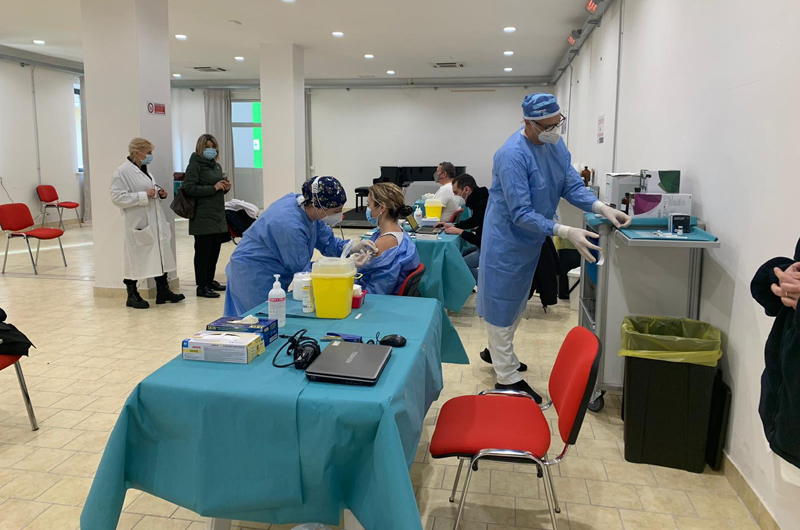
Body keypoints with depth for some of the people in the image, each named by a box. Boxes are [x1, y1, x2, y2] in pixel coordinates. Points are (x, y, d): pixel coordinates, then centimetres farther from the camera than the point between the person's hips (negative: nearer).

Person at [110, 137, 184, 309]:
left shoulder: (145, 169, 15)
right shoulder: (122, 172, -11)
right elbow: (117, 198, -18)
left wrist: (160, 193, 6)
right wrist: (143, 195, -21)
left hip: (156, 222, 8)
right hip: (138, 224, -8)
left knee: (161, 255, 11)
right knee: (136, 259, 1)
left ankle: (163, 291, 22)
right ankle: (132, 296, 15)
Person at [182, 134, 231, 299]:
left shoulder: (217, 165, 17)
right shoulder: (195, 165, -6)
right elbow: (189, 188, -17)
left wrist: (225, 187, 3)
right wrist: (213, 188, -18)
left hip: (218, 215, 8)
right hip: (203, 217, -7)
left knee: (215, 250, 11)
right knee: (203, 251, -3)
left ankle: (210, 281, 23)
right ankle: (202, 286, 3)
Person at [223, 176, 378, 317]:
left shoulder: (307, 206, -8)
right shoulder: (290, 226, -33)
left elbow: (327, 241, 3)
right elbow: (303, 269, -23)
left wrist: (352, 247, -16)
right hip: (253, 277, -9)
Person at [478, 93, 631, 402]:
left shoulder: (554, 144, -2)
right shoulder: (513, 155, -28)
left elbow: (572, 186, -2)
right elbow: (521, 215, -29)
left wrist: (602, 208, -18)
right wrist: (566, 233, -34)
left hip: (530, 241, 9)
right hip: (508, 240, -9)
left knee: (517, 303, 22)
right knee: (503, 306, 2)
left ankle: (499, 354, 42)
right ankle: (507, 378, 12)